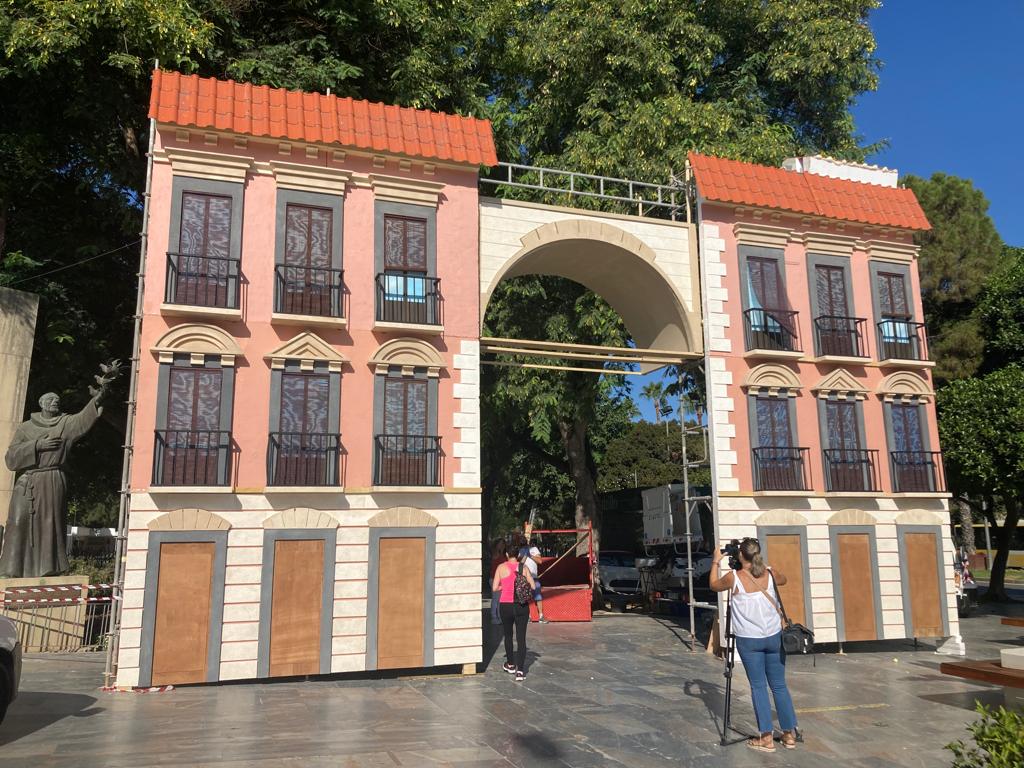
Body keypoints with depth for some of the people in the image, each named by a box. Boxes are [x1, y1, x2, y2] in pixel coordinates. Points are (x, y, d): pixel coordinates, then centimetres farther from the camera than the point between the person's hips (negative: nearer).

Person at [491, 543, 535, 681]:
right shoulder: (524, 567, -1)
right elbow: (532, 586, 0)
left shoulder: (501, 567, -4)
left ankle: (510, 665, 35)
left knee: (508, 636, 20)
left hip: (506, 606, 0)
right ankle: (520, 670, -8)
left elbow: (494, 588, -5)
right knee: (521, 638, 2)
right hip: (522, 606, 0)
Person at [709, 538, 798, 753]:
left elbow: (714, 585, 11)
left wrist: (716, 561, 20)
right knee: (779, 685, 13)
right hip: (774, 636, 3)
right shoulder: (770, 574, -1)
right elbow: (783, 579, 24)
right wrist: (763, 565, 29)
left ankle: (766, 738, 7)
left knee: (758, 687, 6)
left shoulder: (734, 577, -10)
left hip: (749, 640, -3)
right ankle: (789, 734, 19)